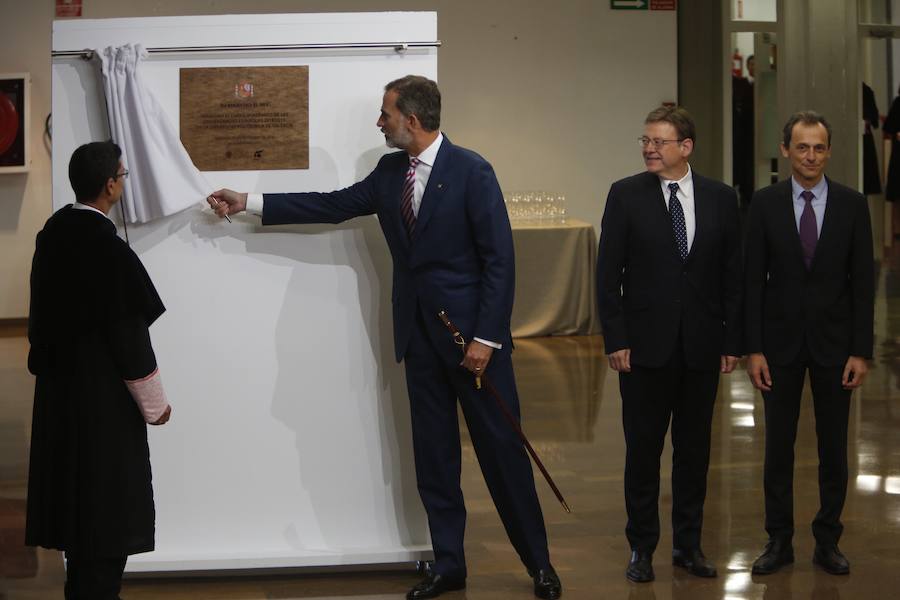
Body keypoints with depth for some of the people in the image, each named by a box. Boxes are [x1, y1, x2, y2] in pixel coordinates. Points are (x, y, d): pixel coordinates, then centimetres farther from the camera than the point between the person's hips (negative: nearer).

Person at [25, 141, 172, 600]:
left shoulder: (53, 232, 1)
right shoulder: (108, 248, -22)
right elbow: (127, 332, -18)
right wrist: (154, 401, -8)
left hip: (60, 384, 8)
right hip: (102, 391, -8)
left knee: (76, 492, 16)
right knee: (106, 500, 2)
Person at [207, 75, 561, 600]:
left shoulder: (471, 171, -12)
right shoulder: (390, 171, 7)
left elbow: (499, 258, -14)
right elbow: (334, 206, 14)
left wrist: (486, 338, -17)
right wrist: (248, 203, 12)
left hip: (471, 333, -6)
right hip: (419, 335, 6)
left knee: (501, 448, 1)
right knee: (433, 455, 10)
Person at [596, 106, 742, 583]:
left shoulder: (720, 199, 3)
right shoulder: (626, 195, -2)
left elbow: (733, 275, 5)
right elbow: (608, 273, -2)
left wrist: (733, 341, 1)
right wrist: (616, 339, -8)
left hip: (702, 346, 2)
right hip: (645, 343, -2)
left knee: (694, 448, 10)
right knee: (643, 449, 4)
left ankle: (688, 544, 21)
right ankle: (642, 548, 15)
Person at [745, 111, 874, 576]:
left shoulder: (852, 205, -2)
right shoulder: (765, 203, -2)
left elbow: (863, 281, -1)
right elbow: (753, 279, -1)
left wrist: (861, 351, -6)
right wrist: (753, 348, -6)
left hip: (834, 342, 0)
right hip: (781, 341, 0)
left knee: (833, 448, 7)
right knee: (778, 446, 6)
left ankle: (827, 541, 18)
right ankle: (779, 541, 16)